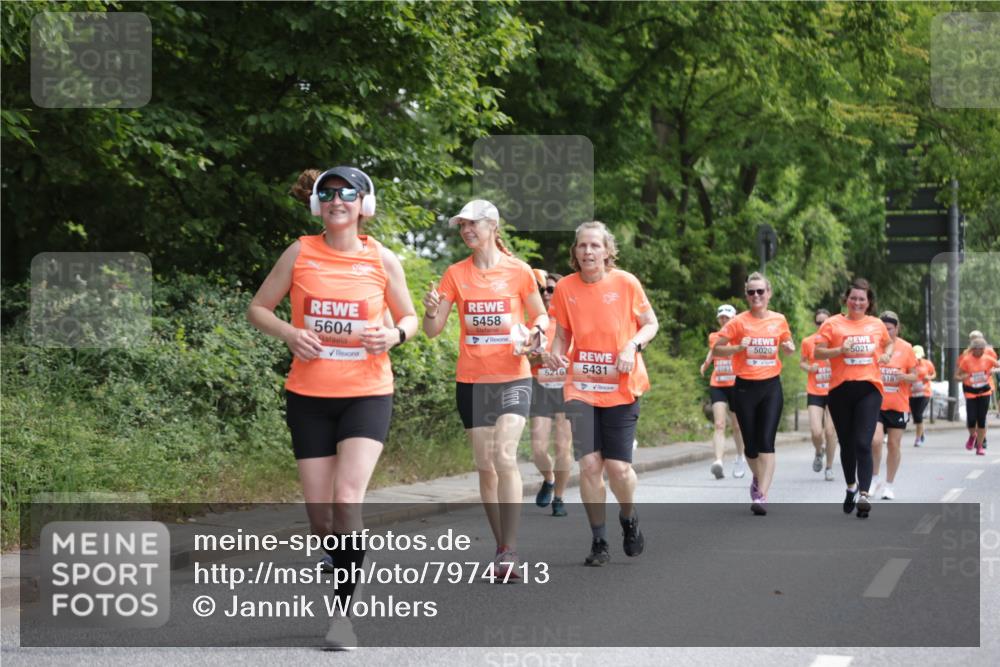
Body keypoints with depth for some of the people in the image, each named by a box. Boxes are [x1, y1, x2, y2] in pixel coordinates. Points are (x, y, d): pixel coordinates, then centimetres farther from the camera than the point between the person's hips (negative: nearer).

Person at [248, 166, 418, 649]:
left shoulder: (382, 259, -1)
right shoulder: (300, 253, 0)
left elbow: (409, 318, 11)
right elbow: (258, 309, 7)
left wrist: (394, 335, -12)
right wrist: (289, 333, -13)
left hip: (367, 394, -2)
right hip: (308, 395, 2)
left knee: (347, 498, -19)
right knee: (319, 511, 2)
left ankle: (344, 612, -12)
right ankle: (341, 564, 30)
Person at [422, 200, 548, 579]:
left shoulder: (518, 271, -1)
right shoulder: (455, 274, 4)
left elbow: (540, 316, 11)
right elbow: (433, 329, 2)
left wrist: (537, 331, -12)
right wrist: (431, 312, -20)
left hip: (513, 377, -3)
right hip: (471, 380, 3)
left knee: (504, 456, -19)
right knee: (485, 466, 6)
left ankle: (510, 550, -19)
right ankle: (501, 549, 16)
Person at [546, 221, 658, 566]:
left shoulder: (626, 283, -5)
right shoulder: (565, 288, -1)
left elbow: (650, 324, 5)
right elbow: (562, 335, 10)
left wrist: (632, 346, -13)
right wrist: (555, 355, -11)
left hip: (621, 386, -1)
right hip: (581, 386, 1)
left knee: (618, 466, -3)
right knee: (589, 463, -9)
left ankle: (629, 519, 29)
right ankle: (598, 541, 6)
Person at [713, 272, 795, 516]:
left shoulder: (779, 320, 3)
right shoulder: (739, 322, -4)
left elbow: (787, 345, 20)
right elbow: (716, 349, -2)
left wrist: (789, 348, -3)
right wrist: (738, 348, -19)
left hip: (771, 386, 0)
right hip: (745, 387, 0)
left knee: (766, 442, -12)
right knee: (751, 443, 8)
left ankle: (761, 495, -16)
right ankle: (758, 478, 37)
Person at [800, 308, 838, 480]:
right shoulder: (808, 342, 0)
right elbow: (802, 362, 13)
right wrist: (809, 368, -8)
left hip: (833, 392, 0)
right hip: (814, 393, 0)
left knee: (830, 431, -1)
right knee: (816, 432, -12)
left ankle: (829, 468, 17)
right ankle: (819, 453, 22)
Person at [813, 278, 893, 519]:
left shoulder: (877, 325, 11)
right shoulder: (833, 324, 3)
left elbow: (888, 343, 29)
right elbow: (818, 352, 0)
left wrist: (887, 354, 7)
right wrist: (840, 350, -16)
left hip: (869, 388, 0)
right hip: (840, 389, 0)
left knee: (863, 443, -13)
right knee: (847, 443, 13)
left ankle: (863, 495, -19)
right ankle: (851, 486, 35)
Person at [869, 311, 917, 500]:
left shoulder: (906, 348, 0)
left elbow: (914, 376, 4)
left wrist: (903, 376, -17)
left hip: (898, 405, 1)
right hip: (876, 403, -1)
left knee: (894, 444, 6)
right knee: (875, 440, -16)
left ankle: (889, 484, 19)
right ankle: (874, 478, 5)